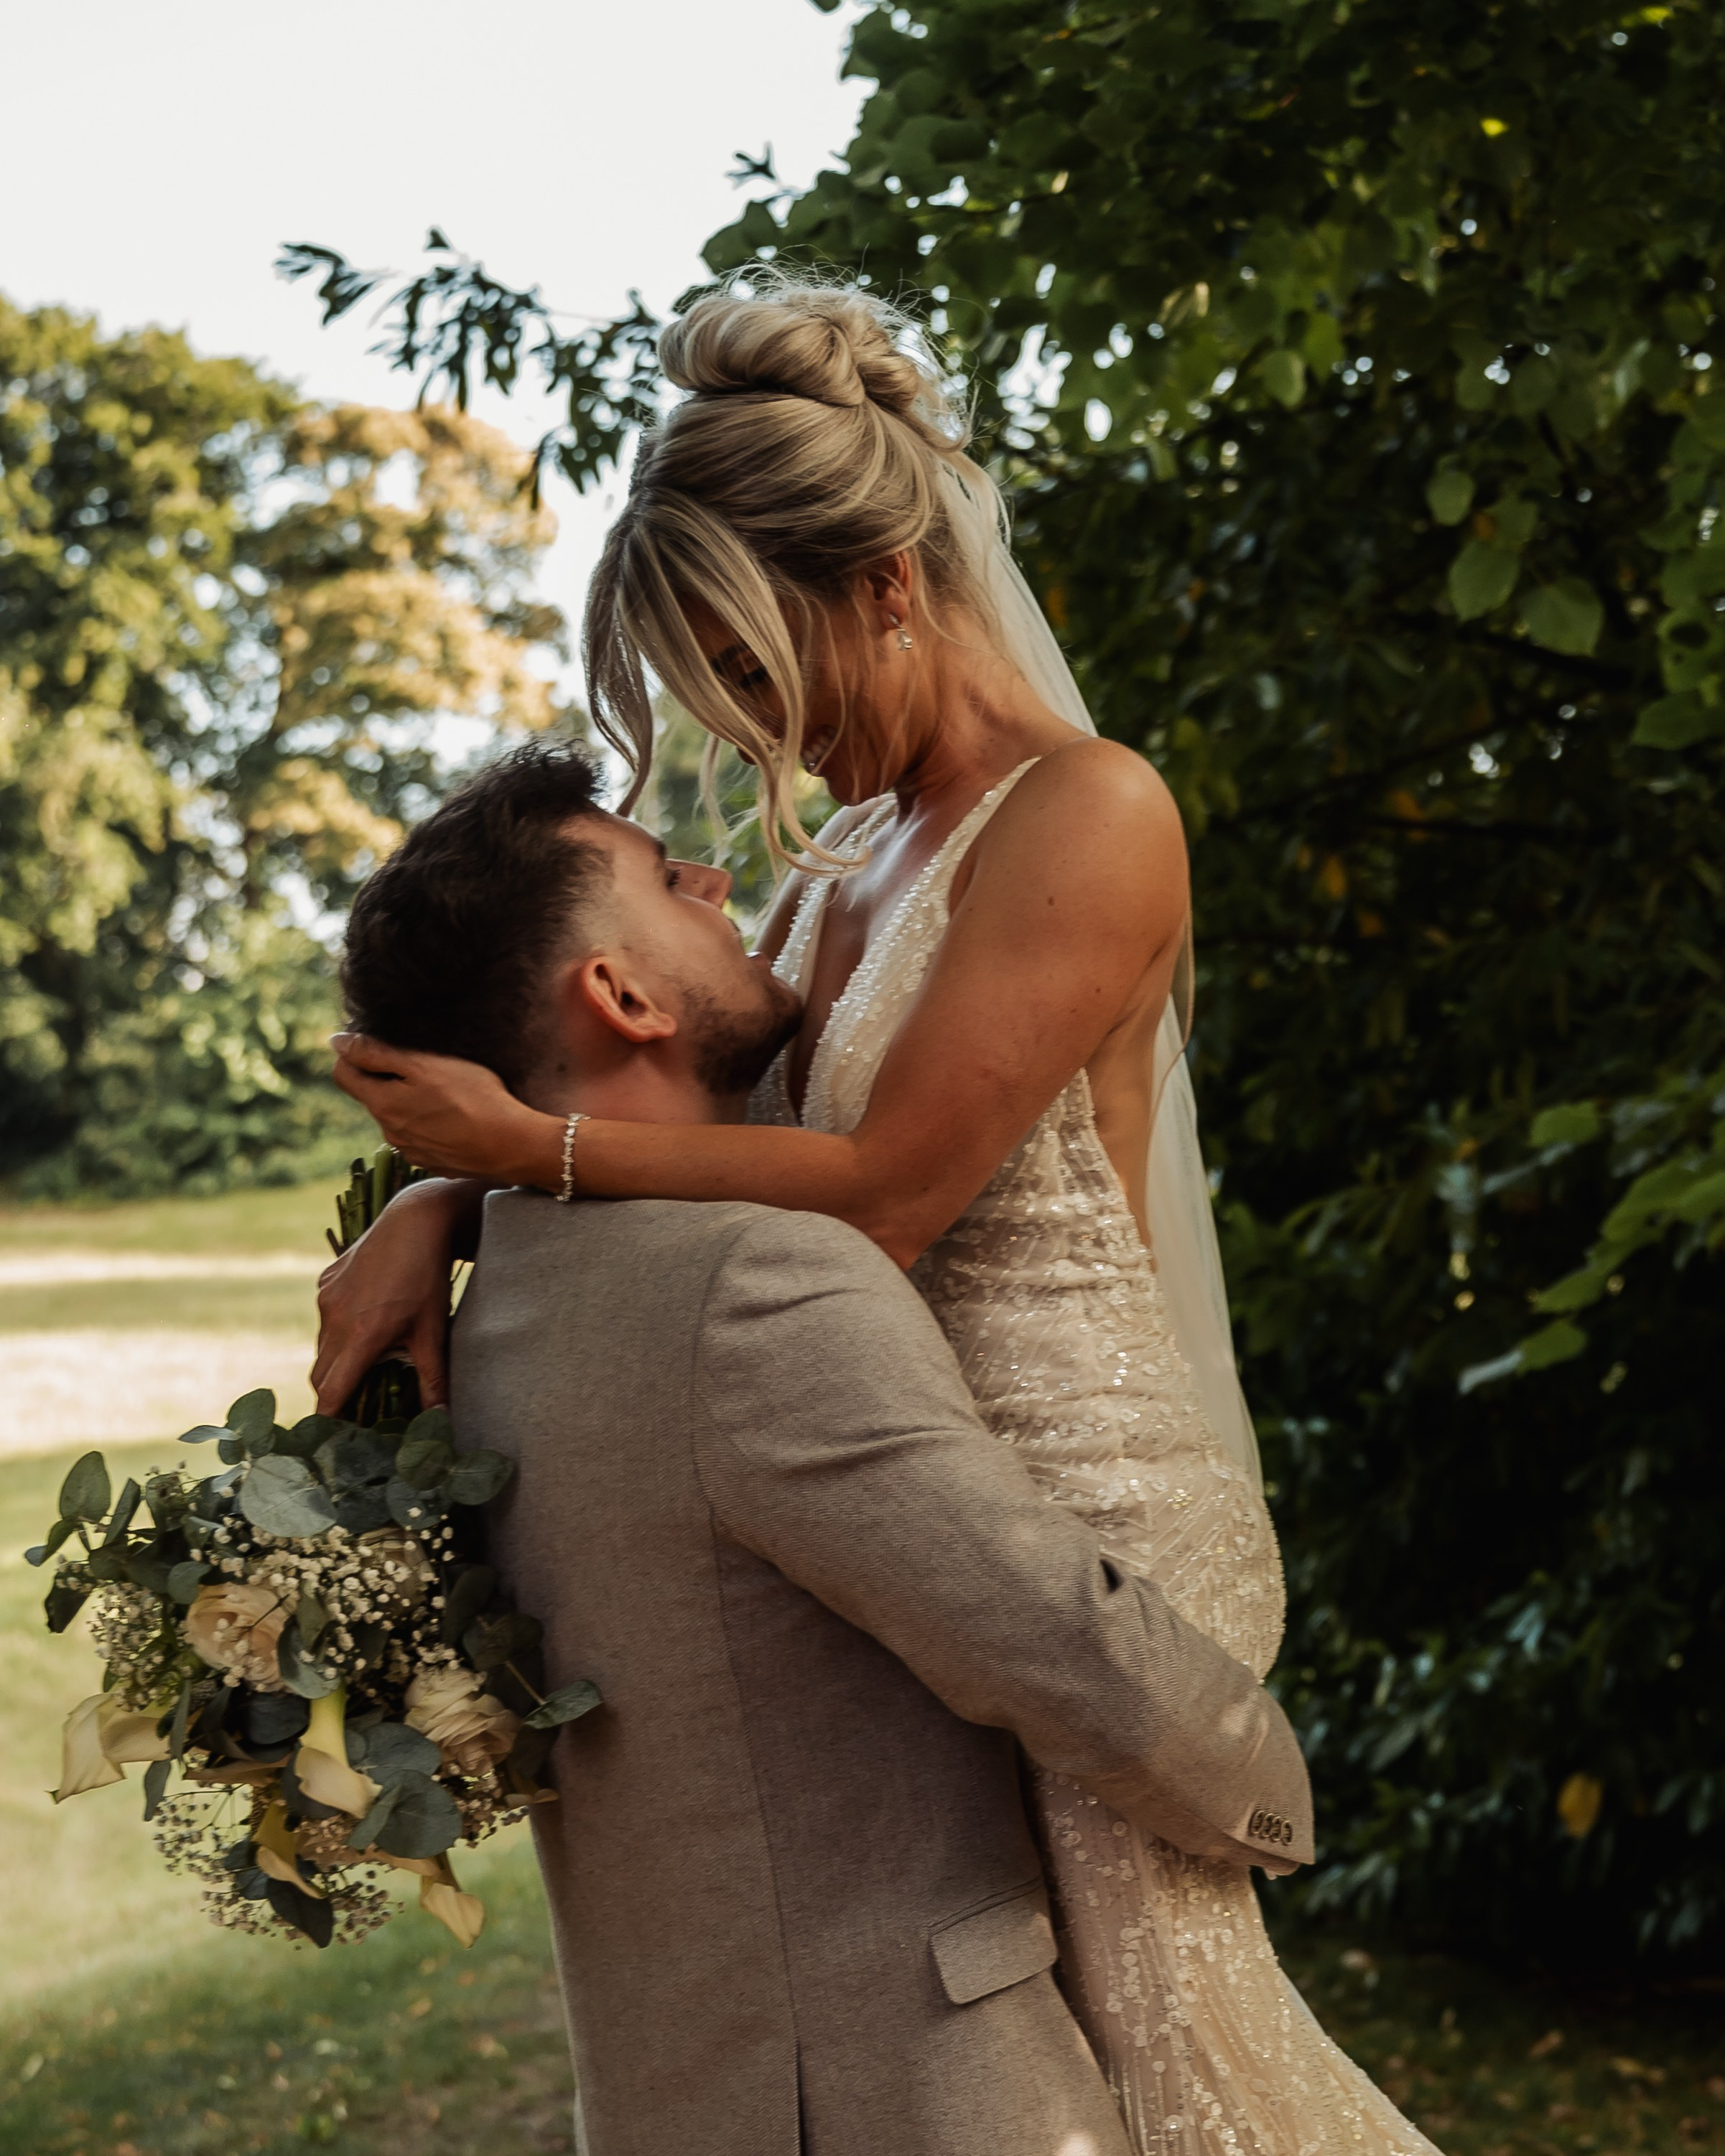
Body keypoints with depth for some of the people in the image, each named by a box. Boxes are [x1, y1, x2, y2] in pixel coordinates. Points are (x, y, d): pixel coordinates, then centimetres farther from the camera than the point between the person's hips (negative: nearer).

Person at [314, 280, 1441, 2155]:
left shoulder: (1086, 817, -11)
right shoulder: (841, 866, 13)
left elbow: (881, 1195, -17)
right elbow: (696, 1103, 17)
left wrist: (526, 1143, -14)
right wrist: (435, 1207, -1)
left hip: (1082, 1498, -7)